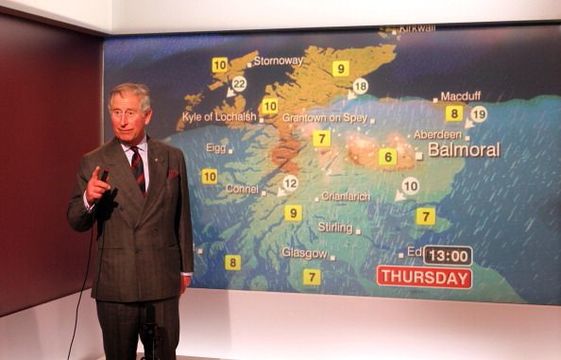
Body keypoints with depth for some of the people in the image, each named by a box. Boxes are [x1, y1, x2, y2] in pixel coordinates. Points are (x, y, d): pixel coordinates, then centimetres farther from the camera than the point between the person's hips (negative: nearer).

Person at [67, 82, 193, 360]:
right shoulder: (93, 163, -2)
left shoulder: (173, 158, 4)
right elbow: (76, 222, -1)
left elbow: (182, 215, 9)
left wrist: (185, 267, 12)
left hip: (162, 281, 2)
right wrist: (88, 199, -22)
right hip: (114, 283, -1)